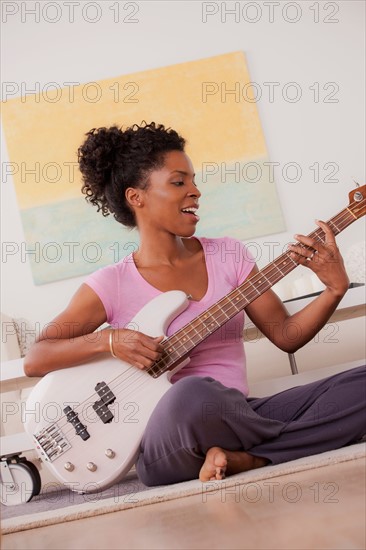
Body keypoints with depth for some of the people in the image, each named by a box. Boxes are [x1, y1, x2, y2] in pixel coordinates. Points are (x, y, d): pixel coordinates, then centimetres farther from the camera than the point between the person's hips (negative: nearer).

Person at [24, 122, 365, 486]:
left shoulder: (228, 255, 8)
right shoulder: (111, 285, -3)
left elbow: (285, 334, 8)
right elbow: (34, 360, -3)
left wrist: (335, 288, -8)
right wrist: (110, 340, -18)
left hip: (239, 420, 4)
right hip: (166, 449, -4)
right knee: (193, 394, -39)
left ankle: (241, 459, -18)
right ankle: (307, 440, -11)